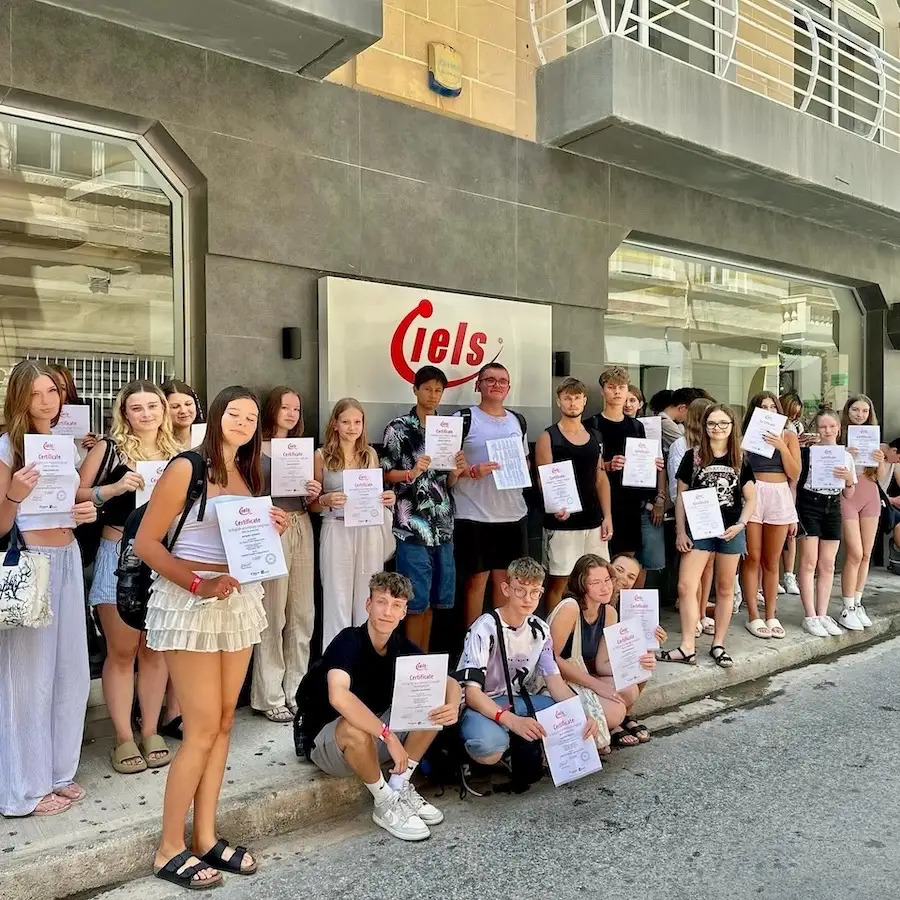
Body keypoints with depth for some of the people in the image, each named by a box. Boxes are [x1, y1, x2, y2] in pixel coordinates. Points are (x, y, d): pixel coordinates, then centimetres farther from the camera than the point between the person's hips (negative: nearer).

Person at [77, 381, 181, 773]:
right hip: (118, 557, -3)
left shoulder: (176, 454, 6)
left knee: (154, 649, 10)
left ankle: (150, 732, 21)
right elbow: (76, 495, -6)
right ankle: (124, 738, 14)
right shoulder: (109, 448, -3)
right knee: (122, 652, 3)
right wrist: (114, 488, -20)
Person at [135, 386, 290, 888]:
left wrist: (271, 531, 1)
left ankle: (205, 837, 23)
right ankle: (170, 849, 13)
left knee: (225, 721, 10)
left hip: (240, 599, 7)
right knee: (203, 728, -3)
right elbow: (145, 543, -13)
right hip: (191, 602, -7)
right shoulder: (187, 468, -10)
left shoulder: (248, 475, 12)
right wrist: (199, 584, -21)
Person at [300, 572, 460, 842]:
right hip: (328, 740, -6)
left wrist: (452, 706, -29)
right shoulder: (349, 642, -25)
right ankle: (386, 804, -14)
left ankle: (400, 787, -2)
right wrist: (389, 735, -43)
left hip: (376, 739, 6)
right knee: (355, 727, -39)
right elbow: (339, 696, -43)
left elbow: (448, 683, -5)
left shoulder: (403, 647, -6)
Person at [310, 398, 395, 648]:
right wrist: (326, 500, -17)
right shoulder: (322, 456, 1)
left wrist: (387, 499, -3)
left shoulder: (371, 454, 10)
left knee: (367, 601, 6)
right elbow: (312, 504, 4)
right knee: (337, 601, 1)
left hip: (369, 532, 3)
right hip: (336, 532, -2)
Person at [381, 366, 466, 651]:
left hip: (443, 526, 5)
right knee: (416, 601, -3)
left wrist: (457, 471, -5)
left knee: (432, 600, 11)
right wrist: (412, 473, -19)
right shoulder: (398, 428, -1)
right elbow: (385, 474, -3)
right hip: (412, 526, -5)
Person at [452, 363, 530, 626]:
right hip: (474, 515, -5)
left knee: (506, 579, 12)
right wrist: (473, 471, -22)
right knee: (477, 579, 2)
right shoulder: (464, 418, -3)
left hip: (513, 514, 5)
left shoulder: (518, 421, 13)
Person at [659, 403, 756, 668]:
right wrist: (680, 531, -4)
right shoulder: (693, 456, 1)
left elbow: (750, 499, 8)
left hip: (730, 530, 1)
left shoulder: (740, 460, 5)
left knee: (725, 589, 9)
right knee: (686, 586, -9)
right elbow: (681, 495, 2)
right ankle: (688, 647, -3)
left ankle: (718, 645, 20)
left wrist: (740, 525, -8)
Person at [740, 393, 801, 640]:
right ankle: (753, 617, 5)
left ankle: (771, 616, 15)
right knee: (752, 558, -1)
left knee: (772, 561, 8)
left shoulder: (788, 436, 10)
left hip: (779, 497, 2)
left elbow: (794, 474, 2)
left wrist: (781, 446, -8)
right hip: (751, 495, -2)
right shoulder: (747, 434, 4)